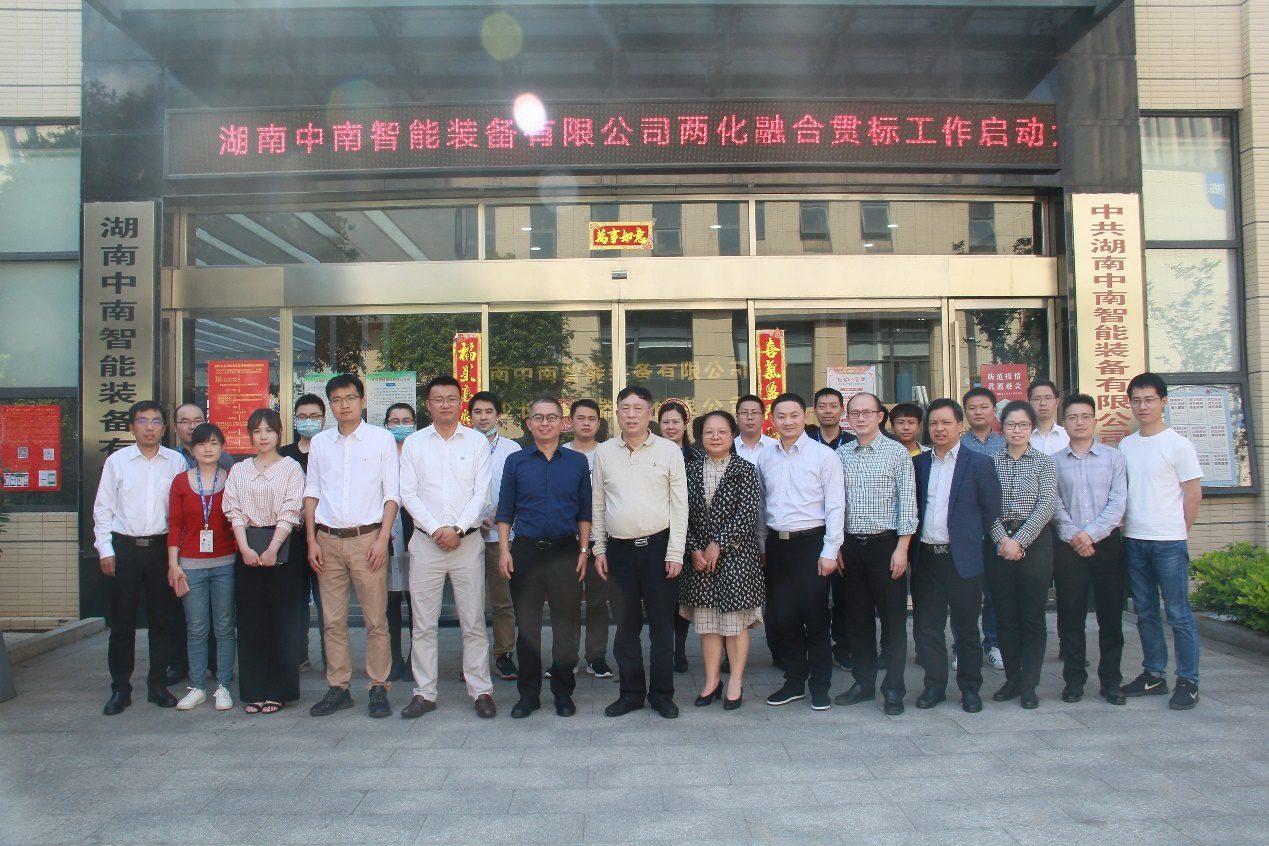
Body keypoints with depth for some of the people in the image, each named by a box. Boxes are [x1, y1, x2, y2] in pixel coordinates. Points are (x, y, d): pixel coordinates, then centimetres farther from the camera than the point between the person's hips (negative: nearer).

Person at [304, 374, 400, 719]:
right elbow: (311, 493, 13)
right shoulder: (319, 442, 11)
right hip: (328, 539, 3)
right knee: (332, 621, 6)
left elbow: (392, 493, 1)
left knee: (376, 620, -1)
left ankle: (379, 688, 8)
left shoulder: (382, 439, 3)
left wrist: (382, 539, -8)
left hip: (367, 538, -3)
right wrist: (312, 541, 5)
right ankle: (338, 689, 16)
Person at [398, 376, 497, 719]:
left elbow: (481, 494, -1)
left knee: (474, 622, 2)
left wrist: (458, 529, -11)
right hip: (425, 542, 1)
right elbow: (409, 494, 2)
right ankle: (424, 693, 14)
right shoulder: (414, 443, 7)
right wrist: (435, 529, -9)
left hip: (467, 541, -1)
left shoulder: (477, 442, 5)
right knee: (423, 623, 4)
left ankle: (481, 691, 10)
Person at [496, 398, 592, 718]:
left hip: (565, 551, 0)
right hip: (526, 551, 0)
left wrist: (584, 550, 2)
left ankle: (563, 692, 17)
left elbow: (585, 511, 8)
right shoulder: (516, 461, 6)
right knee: (527, 624, 7)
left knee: (566, 624, 4)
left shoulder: (578, 462, 7)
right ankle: (528, 692, 18)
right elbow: (505, 511, 7)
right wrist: (504, 550, -1)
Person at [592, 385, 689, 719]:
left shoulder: (669, 451, 0)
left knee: (662, 625, 6)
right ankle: (631, 692, 22)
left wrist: (675, 552, -5)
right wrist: (599, 549, 6)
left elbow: (679, 504, 0)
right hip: (619, 549, 2)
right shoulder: (604, 452, 6)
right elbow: (597, 505, 11)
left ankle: (662, 693, 18)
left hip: (658, 546, -2)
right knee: (625, 625, 10)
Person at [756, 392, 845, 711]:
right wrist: (762, 545, 14)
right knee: (781, 617, 9)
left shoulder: (824, 455, -5)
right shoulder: (765, 458, 9)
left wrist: (829, 551, -12)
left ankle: (820, 685, 18)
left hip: (810, 543, -4)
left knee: (815, 618, 3)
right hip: (776, 544, 4)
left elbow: (835, 506, -7)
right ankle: (794, 682, 24)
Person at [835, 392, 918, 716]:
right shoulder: (841, 454, 8)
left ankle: (893, 688, 13)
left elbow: (907, 501, -6)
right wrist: (836, 546, 5)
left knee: (893, 618, 2)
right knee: (858, 617, 11)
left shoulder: (897, 452, -2)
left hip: (885, 543, -3)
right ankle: (863, 683, 22)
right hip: (850, 545, 4)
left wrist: (902, 547, -12)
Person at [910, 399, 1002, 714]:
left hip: (962, 559, -3)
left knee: (966, 627, 6)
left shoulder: (979, 463, -2)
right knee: (926, 626, 8)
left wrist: (972, 539, 1)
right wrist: (914, 540, 5)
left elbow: (992, 510, -1)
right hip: (925, 558, 4)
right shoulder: (919, 463, 9)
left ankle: (970, 687, 20)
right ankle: (934, 685, 22)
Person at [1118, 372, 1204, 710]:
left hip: (1169, 542, -5)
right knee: (1145, 612, 11)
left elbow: (1194, 493, -4)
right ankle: (1153, 675, 21)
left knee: (1178, 613, -1)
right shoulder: (1125, 445, 10)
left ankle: (1188, 681, 9)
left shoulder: (1178, 444, -5)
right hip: (1133, 540, 5)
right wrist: (1125, 525, 7)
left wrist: (1178, 533, -1)